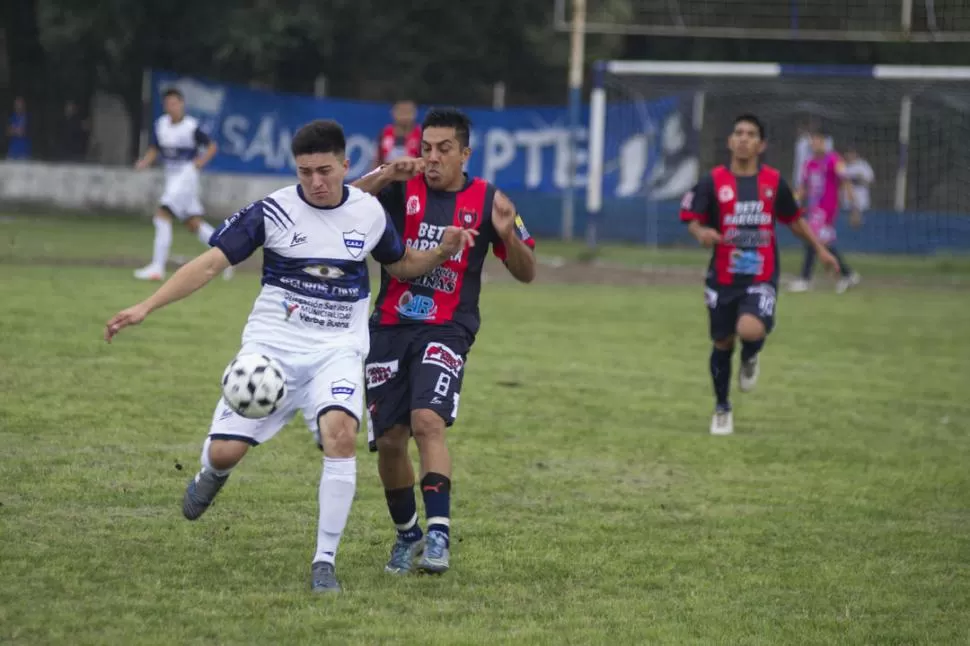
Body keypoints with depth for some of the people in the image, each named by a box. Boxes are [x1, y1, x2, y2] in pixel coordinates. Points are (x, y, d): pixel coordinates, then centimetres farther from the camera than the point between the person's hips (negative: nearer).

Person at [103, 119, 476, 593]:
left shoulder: (369, 212, 2)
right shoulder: (274, 211, -7)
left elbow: (400, 266, 21)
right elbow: (210, 263, -8)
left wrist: (439, 253, -1)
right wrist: (145, 308, -16)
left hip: (338, 349, 1)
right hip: (272, 344, -1)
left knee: (340, 430, -28)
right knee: (226, 450, -9)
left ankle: (325, 560, -17)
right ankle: (212, 475, 34)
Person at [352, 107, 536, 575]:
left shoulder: (487, 201, 2)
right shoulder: (401, 188, 2)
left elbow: (526, 273, 5)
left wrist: (507, 234, -14)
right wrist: (383, 177, -26)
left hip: (447, 330, -2)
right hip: (390, 326, 2)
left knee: (428, 421, -25)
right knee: (389, 440, 4)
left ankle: (438, 536, -25)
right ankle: (407, 533, 26)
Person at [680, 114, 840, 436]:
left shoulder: (774, 182, 2)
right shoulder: (713, 182, -4)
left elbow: (795, 220, 16)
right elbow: (692, 220, -6)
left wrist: (820, 249, 15)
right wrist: (702, 233, -28)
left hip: (761, 278, -1)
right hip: (723, 278, 1)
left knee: (751, 330, -27)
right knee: (723, 343, 10)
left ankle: (750, 358, 12)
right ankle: (722, 409, 32)